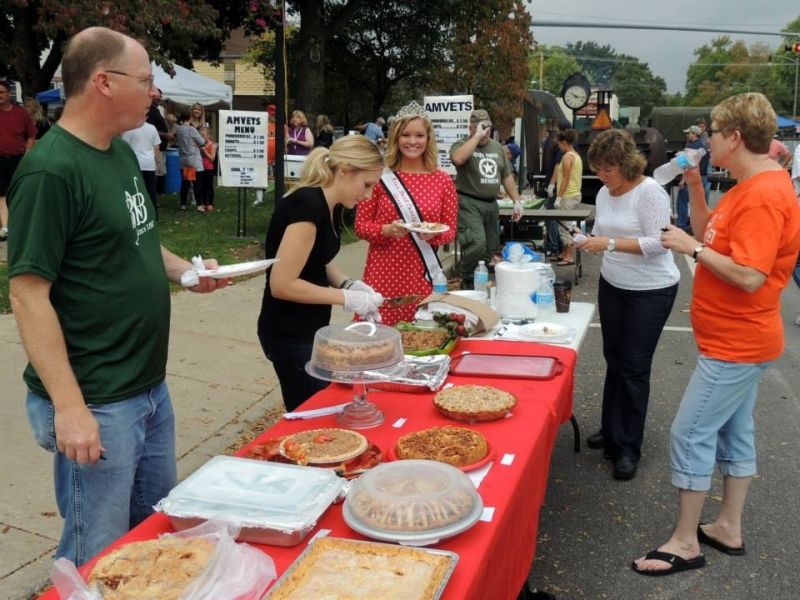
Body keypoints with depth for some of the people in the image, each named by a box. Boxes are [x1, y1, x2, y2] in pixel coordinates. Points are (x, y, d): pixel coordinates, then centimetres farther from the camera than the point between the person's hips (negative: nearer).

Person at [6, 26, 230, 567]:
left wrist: (184, 270, 5)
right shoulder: (52, 170, -19)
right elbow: (29, 294, -20)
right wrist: (69, 406, -22)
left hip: (151, 386, 9)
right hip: (96, 403, -8)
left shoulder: (122, 153, 7)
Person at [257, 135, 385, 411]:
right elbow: (281, 284, -25)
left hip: (312, 327, 9)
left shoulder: (332, 206, 3)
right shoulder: (307, 205, -24)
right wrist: (346, 298, -20)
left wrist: (348, 284, -1)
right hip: (290, 335, -9)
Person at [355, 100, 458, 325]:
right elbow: (361, 225, 2)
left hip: (422, 275, 1)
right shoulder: (380, 177, 0)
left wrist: (434, 234, -13)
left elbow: (451, 230, 8)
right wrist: (386, 230, -16)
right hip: (383, 273, -1)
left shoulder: (442, 180, 4)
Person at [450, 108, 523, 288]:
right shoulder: (462, 144, -3)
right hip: (469, 203, -7)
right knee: (476, 243, -22)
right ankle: (468, 283, -5)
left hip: (491, 204, 7)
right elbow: (458, 159, -28)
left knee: (491, 249, 7)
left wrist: (516, 201, 10)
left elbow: (507, 176, 19)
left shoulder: (497, 147, 16)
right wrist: (478, 136, -20)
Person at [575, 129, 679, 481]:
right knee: (614, 360, 15)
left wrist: (610, 243, -29)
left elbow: (658, 243, -24)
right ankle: (611, 431, 30)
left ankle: (628, 448, 11)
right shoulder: (604, 194, 4)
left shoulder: (649, 192, -17)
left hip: (651, 291, -7)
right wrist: (591, 241, -9)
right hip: (612, 286, 7)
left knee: (634, 368, -1)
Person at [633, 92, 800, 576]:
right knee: (734, 431, 17)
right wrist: (696, 188, 5)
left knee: (690, 433, -5)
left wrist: (692, 247, -21)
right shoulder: (751, 187, 10)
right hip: (736, 339, 11)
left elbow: (749, 277, -29)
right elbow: (712, 237, 14)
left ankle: (686, 543, 8)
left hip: (736, 343, -11)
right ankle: (729, 527, 30)